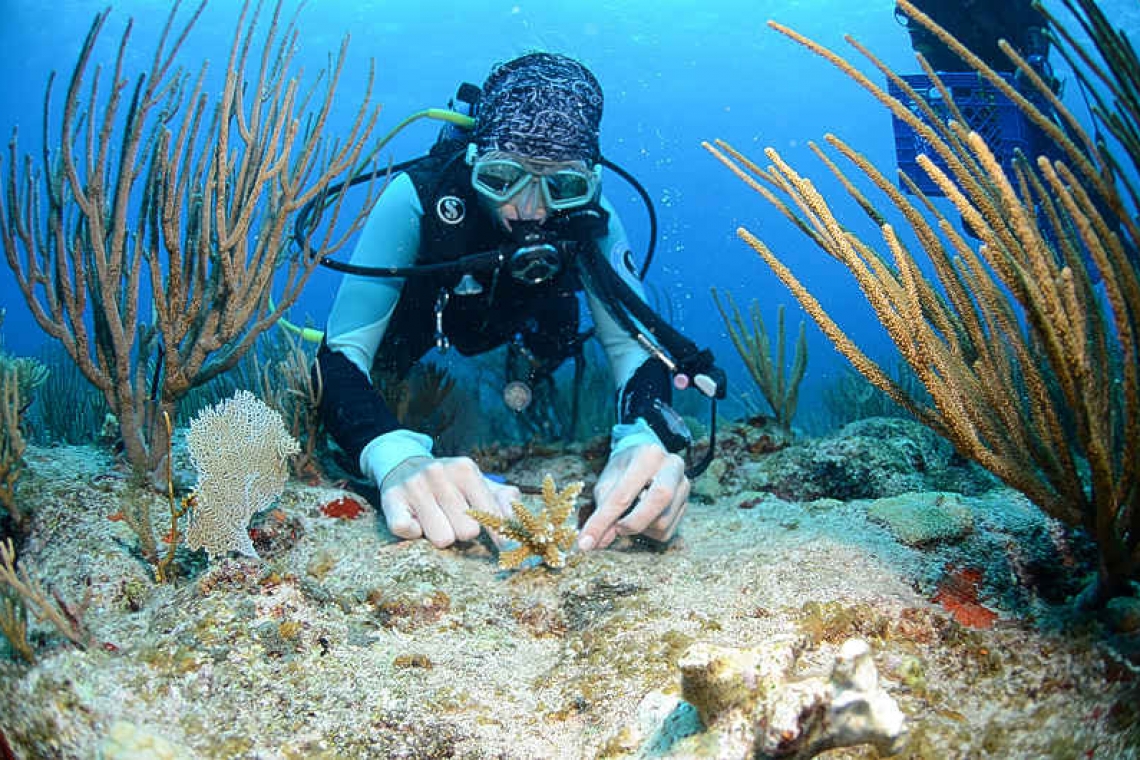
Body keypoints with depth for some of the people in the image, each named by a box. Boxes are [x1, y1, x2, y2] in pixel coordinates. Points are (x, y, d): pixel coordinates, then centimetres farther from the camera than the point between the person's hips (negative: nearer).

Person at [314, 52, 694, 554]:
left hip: (501, 334, 2)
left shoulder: (588, 218, -30)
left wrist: (642, 442, -54)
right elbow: (340, 353, -42)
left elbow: (635, 348, -29)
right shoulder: (418, 196, -38)